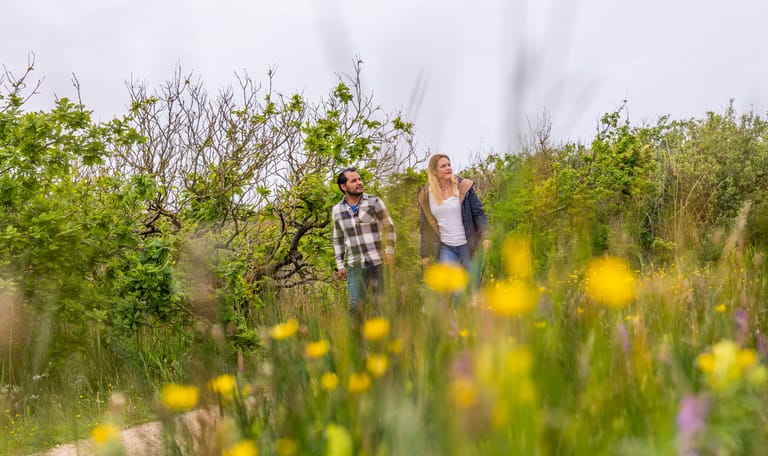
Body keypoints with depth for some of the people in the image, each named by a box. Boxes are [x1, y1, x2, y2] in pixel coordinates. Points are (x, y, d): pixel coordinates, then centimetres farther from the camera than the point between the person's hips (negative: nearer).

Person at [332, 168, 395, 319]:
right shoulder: (337, 210, 7)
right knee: (355, 306, -4)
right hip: (355, 266, 2)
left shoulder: (374, 202, -2)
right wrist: (340, 264, 12)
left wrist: (390, 250, -8)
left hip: (378, 262, -2)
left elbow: (389, 227, 2)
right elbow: (338, 239, 16)